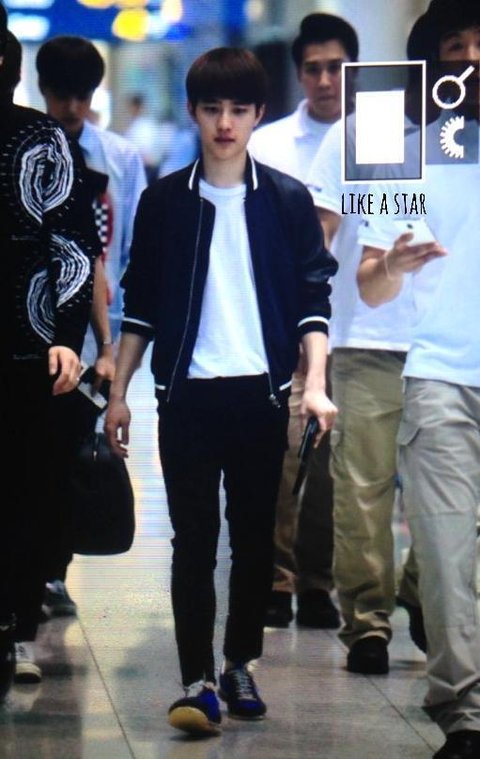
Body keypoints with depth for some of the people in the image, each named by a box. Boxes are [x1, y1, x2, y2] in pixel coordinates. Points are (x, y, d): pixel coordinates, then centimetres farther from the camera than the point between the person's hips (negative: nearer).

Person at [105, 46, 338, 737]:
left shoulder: (287, 201, 5)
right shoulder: (165, 201, 6)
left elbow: (313, 300, 3)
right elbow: (140, 306, 10)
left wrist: (315, 383, -9)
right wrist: (119, 392, 6)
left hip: (261, 394, 1)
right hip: (188, 394, 0)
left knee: (255, 538, 6)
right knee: (193, 539, -4)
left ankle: (240, 665, 19)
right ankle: (197, 681, -6)